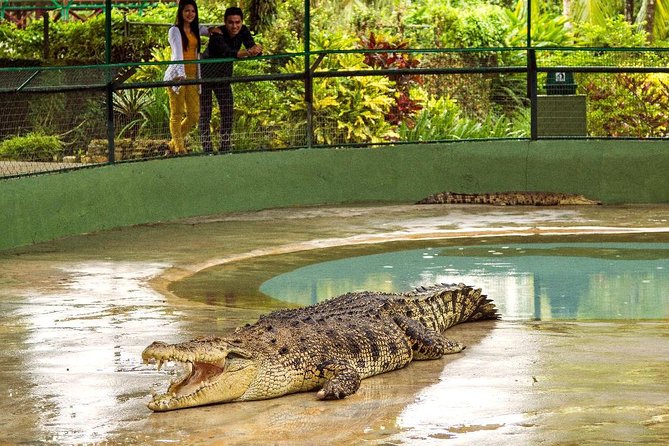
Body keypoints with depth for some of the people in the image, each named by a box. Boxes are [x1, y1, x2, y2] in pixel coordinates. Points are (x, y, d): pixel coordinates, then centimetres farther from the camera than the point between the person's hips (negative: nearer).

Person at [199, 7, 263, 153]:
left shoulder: (243, 31, -12)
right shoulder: (217, 35, -31)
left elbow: (252, 47, -23)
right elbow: (228, 53, -48)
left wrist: (256, 49, -49)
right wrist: (248, 52, -66)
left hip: (223, 77, 6)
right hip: (205, 76, -6)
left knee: (228, 113, 3)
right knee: (205, 114, -6)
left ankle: (225, 149, 11)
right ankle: (207, 150, -4)